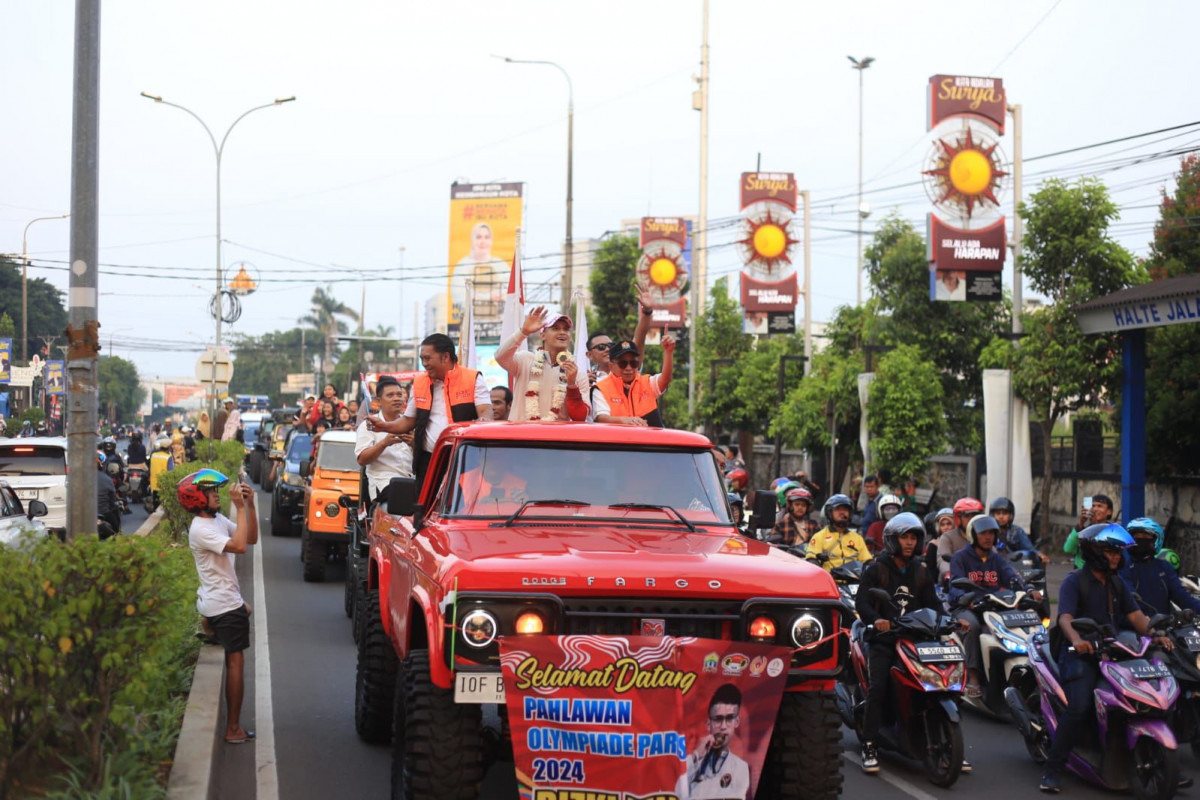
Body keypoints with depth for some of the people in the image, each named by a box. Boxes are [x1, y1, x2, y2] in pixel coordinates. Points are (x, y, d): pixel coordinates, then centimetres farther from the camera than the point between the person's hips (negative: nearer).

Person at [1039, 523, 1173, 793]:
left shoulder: (1117, 584, 19)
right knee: (1079, 708, -27)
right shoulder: (1074, 582, -2)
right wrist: (1076, 639, -39)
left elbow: (1135, 615, 8)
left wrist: (1155, 635, -13)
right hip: (1081, 656, -6)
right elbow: (1065, 617, -17)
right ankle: (1053, 770, -19)